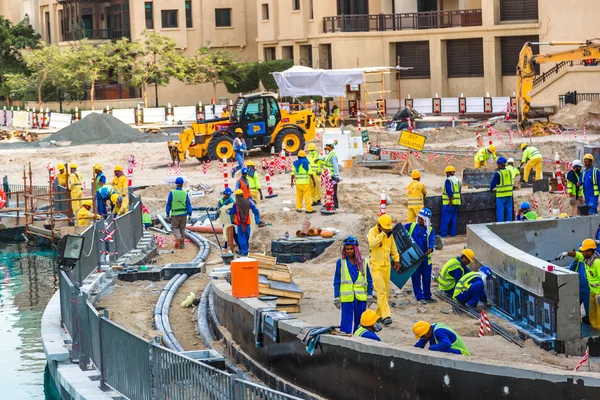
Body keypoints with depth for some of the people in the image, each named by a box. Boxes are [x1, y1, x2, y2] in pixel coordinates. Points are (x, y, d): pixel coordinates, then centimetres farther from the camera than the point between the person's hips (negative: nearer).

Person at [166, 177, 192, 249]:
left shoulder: (172, 193, -6)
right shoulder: (185, 193, -2)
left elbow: (168, 204, -2)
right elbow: (188, 204, -2)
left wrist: (167, 213, 6)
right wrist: (189, 214, 4)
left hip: (175, 214, -2)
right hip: (183, 214, 2)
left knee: (175, 228, 10)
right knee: (182, 229, 12)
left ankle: (178, 238, -19)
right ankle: (182, 244, 14)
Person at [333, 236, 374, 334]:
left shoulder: (363, 263, 7)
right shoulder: (341, 262, 3)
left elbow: (369, 281, 12)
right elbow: (337, 281, 4)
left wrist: (370, 296, 7)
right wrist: (336, 297, 0)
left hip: (361, 297, 2)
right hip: (346, 298, -2)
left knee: (360, 322, 8)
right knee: (346, 321, -5)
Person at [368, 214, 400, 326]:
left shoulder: (389, 233, 5)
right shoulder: (373, 232, -14)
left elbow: (393, 247, 20)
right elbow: (372, 243, -35)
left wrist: (396, 259, 22)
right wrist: (382, 233, -31)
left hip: (386, 265, 7)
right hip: (376, 266, -7)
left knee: (386, 291, 10)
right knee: (381, 290, -15)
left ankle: (379, 314, 21)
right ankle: (386, 316, -22)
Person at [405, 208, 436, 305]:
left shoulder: (430, 230, -1)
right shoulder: (411, 226, 0)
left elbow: (432, 241, -16)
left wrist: (430, 249, -36)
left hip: (425, 258, 1)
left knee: (427, 278, 11)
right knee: (416, 278, 3)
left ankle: (427, 296, 26)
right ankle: (419, 297, 13)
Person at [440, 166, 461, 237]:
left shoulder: (448, 180, -11)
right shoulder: (458, 180, 14)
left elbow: (450, 192, -20)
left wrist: (450, 201, -20)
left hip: (449, 203, -8)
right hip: (457, 202, 8)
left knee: (445, 218, -4)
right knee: (453, 218, 12)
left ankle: (443, 233, -5)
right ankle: (453, 233, 11)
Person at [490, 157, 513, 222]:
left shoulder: (498, 173, -14)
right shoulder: (509, 172, 5)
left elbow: (493, 183, -8)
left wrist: (491, 188, 12)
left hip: (501, 195, -6)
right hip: (509, 194, 6)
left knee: (500, 211, -1)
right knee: (509, 210, 11)